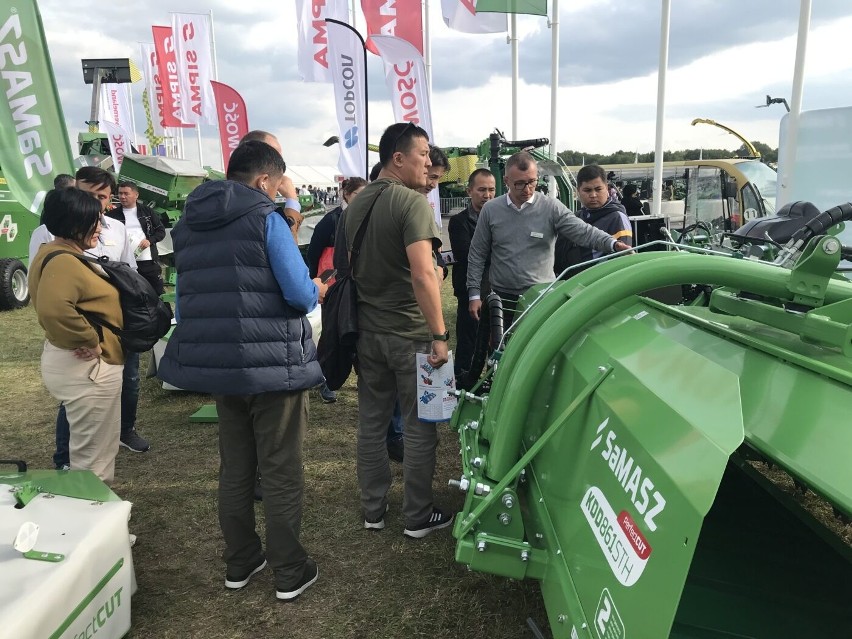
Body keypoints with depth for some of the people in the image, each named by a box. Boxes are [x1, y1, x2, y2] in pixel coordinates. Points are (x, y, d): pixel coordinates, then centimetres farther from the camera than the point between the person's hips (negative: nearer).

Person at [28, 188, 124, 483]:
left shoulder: (60, 255, 11)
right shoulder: (64, 262, -22)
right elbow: (53, 309, -39)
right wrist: (91, 341, -25)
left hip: (78, 364, 11)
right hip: (86, 368, -11)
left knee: (85, 452, 24)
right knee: (94, 458, 2)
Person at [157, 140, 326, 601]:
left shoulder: (187, 226, 12)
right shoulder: (266, 218, -10)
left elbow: (183, 305, 15)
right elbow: (300, 295, -17)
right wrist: (317, 290, 5)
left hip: (216, 363, 7)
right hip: (273, 365, -6)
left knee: (234, 469, 17)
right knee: (282, 472, 5)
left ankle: (240, 562, 30)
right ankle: (289, 572, 17)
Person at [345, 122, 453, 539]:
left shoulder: (357, 203, 9)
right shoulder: (412, 203, -15)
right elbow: (423, 274, -26)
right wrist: (439, 335, -22)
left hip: (367, 330, 7)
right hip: (408, 333, -7)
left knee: (371, 423, 14)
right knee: (420, 428, 6)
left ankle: (373, 510, 27)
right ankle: (418, 517, 17)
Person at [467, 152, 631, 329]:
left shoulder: (552, 208, -4)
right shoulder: (490, 210, 2)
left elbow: (584, 232, -12)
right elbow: (477, 254, 5)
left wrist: (614, 244, -31)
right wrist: (474, 294, 1)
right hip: (501, 299, 2)